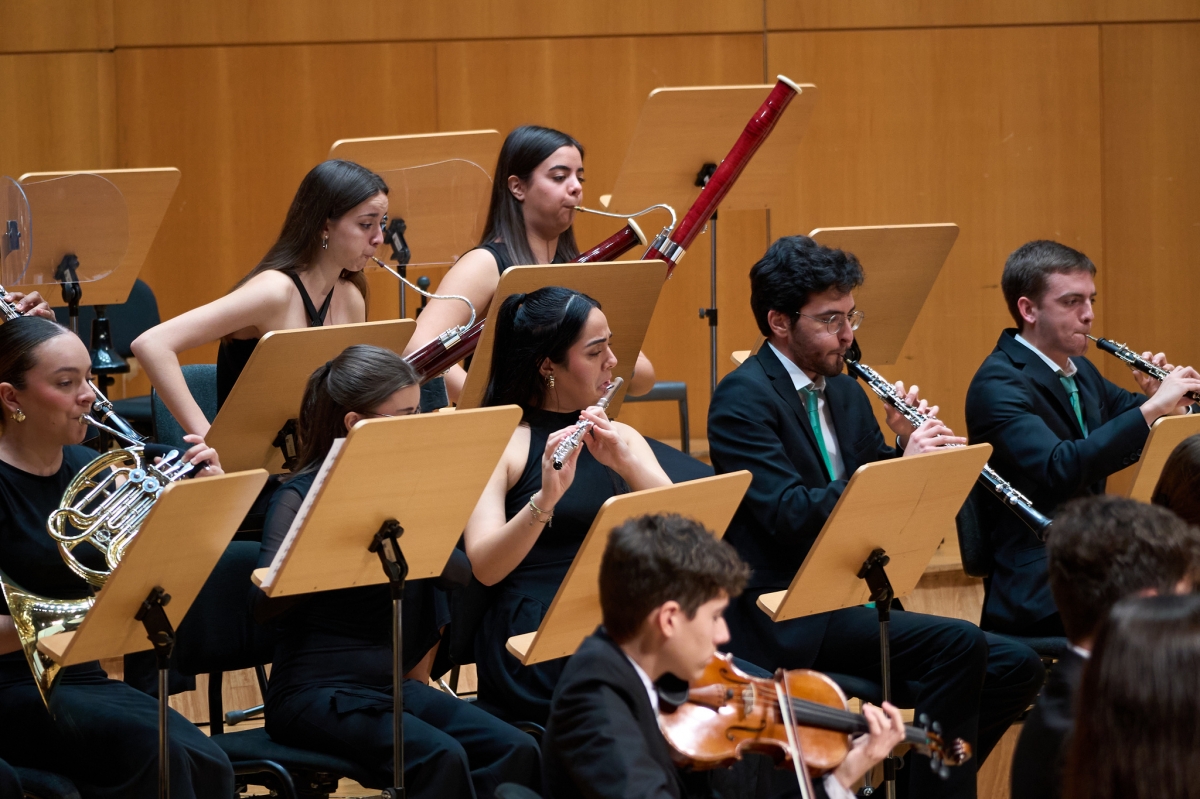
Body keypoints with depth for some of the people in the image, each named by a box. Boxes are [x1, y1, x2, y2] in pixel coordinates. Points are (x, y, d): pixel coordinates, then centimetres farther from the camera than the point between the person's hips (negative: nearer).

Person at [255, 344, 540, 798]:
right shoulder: (301, 498, -8)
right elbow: (267, 600, -24)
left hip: (392, 686, 7)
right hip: (316, 692, -6)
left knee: (515, 752, -16)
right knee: (439, 758, -31)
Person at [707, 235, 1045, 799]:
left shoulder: (845, 394, 16)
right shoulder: (744, 398, -10)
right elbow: (791, 515, -23)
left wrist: (908, 447, -2)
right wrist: (900, 466, -25)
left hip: (849, 604, 9)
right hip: (785, 623, -9)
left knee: (1014, 667, -3)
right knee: (957, 645, -26)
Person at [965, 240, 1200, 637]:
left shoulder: (1079, 370, 14)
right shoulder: (998, 385, -13)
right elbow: (1060, 470, -28)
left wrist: (1167, 398, 3)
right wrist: (1153, 407, -28)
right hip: (1037, 593, -9)